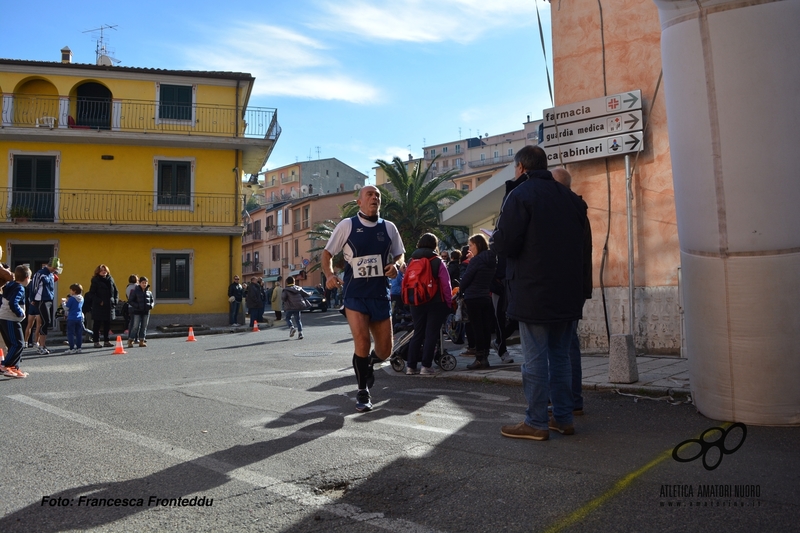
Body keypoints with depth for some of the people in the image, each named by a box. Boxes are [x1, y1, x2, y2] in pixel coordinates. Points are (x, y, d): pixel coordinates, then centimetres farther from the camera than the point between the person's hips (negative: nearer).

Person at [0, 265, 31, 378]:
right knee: (18, 344, -8)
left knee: (13, 344, 14)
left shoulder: (10, 286, 14)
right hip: (11, 320, -10)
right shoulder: (20, 289, -15)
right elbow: (13, 304, -27)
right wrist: (21, 313, -15)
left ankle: (14, 368, 16)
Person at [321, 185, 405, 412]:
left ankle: (368, 362, 42)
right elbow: (327, 254, 5)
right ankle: (362, 392, 7)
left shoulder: (389, 227, 5)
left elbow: (399, 255, 15)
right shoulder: (347, 225, -2)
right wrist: (330, 275, -13)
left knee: (384, 351, 4)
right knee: (362, 341, -17)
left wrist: (395, 265, -8)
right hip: (355, 295, -3)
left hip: (380, 295, 3)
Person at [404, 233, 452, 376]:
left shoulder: (411, 261, 6)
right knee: (431, 334, 2)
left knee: (417, 333, 12)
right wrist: (448, 302, -2)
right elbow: (446, 285, -10)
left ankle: (411, 366, 11)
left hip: (416, 303, 4)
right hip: (435, 303, -4)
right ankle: (426, 366, 0)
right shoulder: (438, 262, -7)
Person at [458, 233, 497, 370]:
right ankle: (485, 358, 13)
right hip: (486, 298, 8)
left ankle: (479, 359, -2)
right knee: (486, 328, 8)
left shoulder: (476, 260, -13)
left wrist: (460, 292, 8)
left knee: (477, 328, -5)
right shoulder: (491, 260, 10)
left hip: (473, 298, -8)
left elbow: (466, 278, -9)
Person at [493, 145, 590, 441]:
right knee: (560, 355, 14)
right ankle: (563, 418, 21)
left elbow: (505, 244, -17)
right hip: (567, 292, 7)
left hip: (533, 293, -7)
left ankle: (536, 423, 5)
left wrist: (494, 236, 4)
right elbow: (581, 240, 15)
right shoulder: (570, 197, 11)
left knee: (535, 358, -1)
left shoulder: (520, 195, -10)